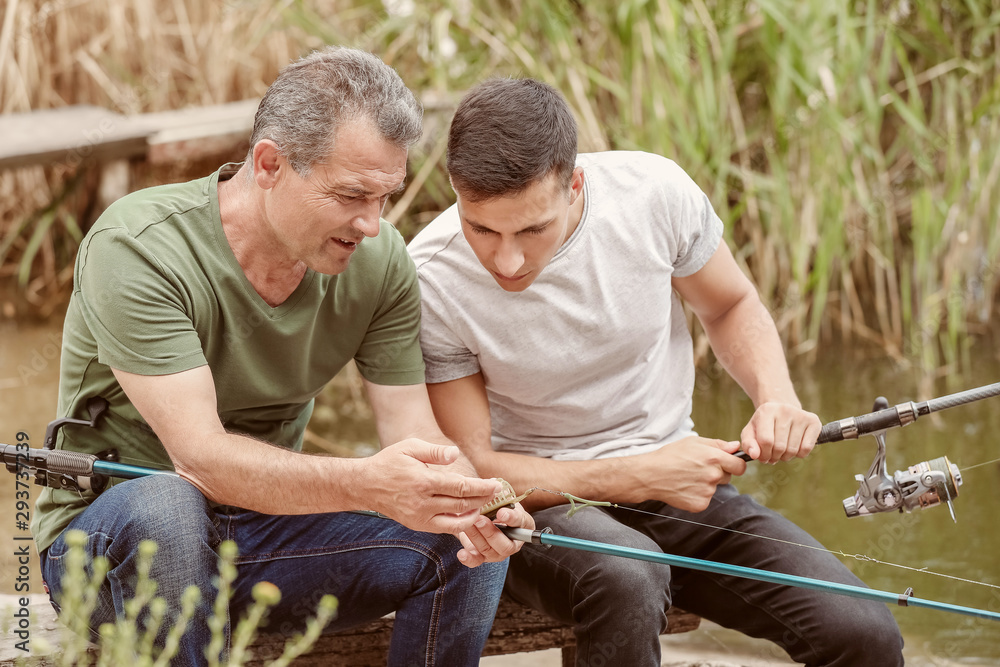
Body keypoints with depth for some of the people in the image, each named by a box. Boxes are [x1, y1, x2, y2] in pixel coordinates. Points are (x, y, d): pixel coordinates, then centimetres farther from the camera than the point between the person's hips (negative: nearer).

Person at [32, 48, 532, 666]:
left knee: (472, 546, -16)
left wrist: (467, 499, -32)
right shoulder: (137, 249, -24)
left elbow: (418, 434, -7)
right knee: (167, 506, -39)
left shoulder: (378, 261, -6)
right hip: (107, 538, -5)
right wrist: (366, 482, -47)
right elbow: (199, 455, -32)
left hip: (265, 534, 5)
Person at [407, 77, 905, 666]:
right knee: (625, 579, -39)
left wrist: (778, 400, -14)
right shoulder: (430, 280, -20)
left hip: (672, 476, 2)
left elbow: (732, 307, 7)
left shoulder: (654, 192, -14)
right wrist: (643, 477, -23)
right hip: (538, 500, -2)